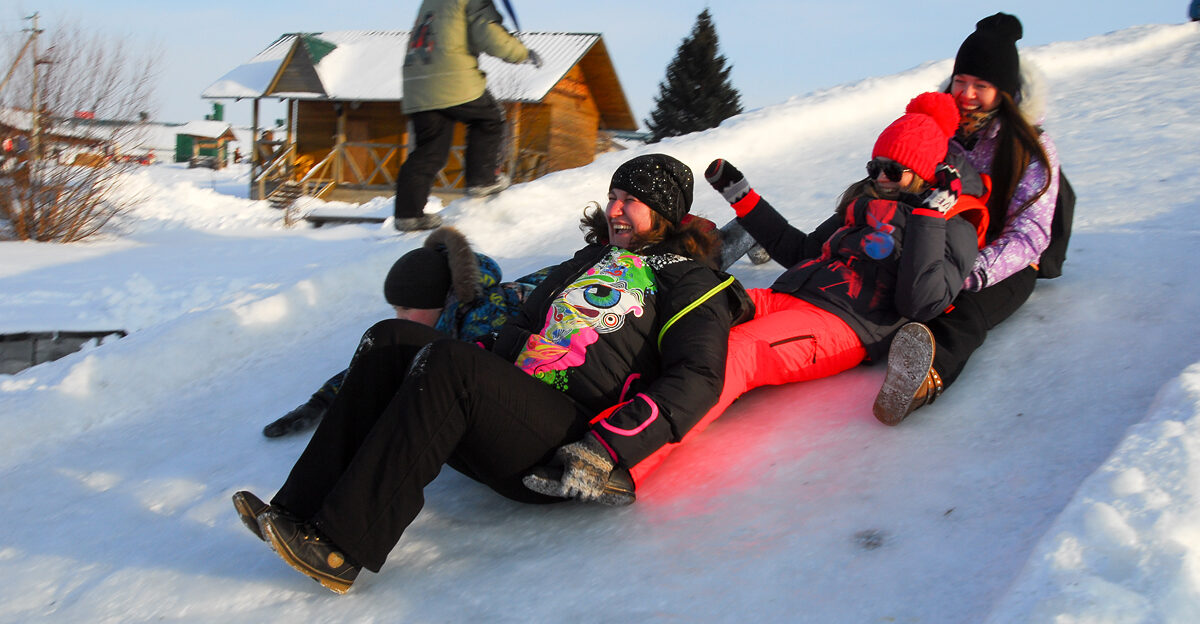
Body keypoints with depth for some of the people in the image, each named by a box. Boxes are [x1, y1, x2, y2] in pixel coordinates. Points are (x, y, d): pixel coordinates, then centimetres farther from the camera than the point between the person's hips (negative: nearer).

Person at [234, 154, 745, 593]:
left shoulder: (687, 280, 7)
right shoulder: (592, 260, 29)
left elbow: (697, 379, -8)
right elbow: (522, 326, 33)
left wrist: (607, 452, -19)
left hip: (567, 446, -7)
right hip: (509, 406, 8)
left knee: (449, 364, -30)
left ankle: (339, 547, -33)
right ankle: (299, 512, -19)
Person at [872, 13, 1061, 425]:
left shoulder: (1032, 149, -3)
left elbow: (1028, 235, -13)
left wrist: (973, 271, -32)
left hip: (1002, 270, -10)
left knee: (964, 313, -45)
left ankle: (930, 375, -75)